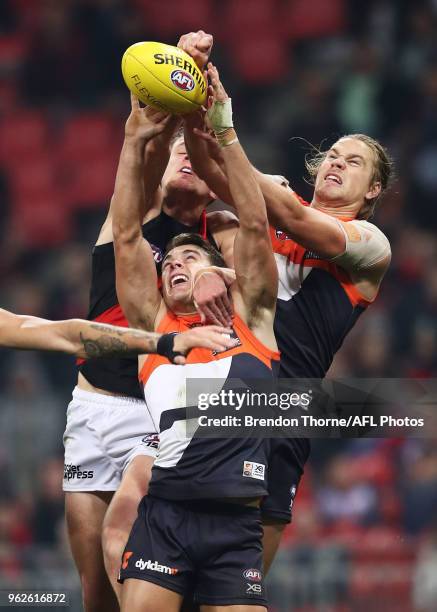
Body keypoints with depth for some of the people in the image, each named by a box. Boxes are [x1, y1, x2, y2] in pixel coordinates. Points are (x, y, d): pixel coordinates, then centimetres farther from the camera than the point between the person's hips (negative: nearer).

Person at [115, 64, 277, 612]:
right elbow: (126, 233, 12)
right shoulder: (154, 321, 16)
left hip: (235, 525, -1)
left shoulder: (247, 316, 13)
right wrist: (139, 139, 6)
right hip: (162, 519, 1)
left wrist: (224, 131, 1)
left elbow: (255, 226, 5)